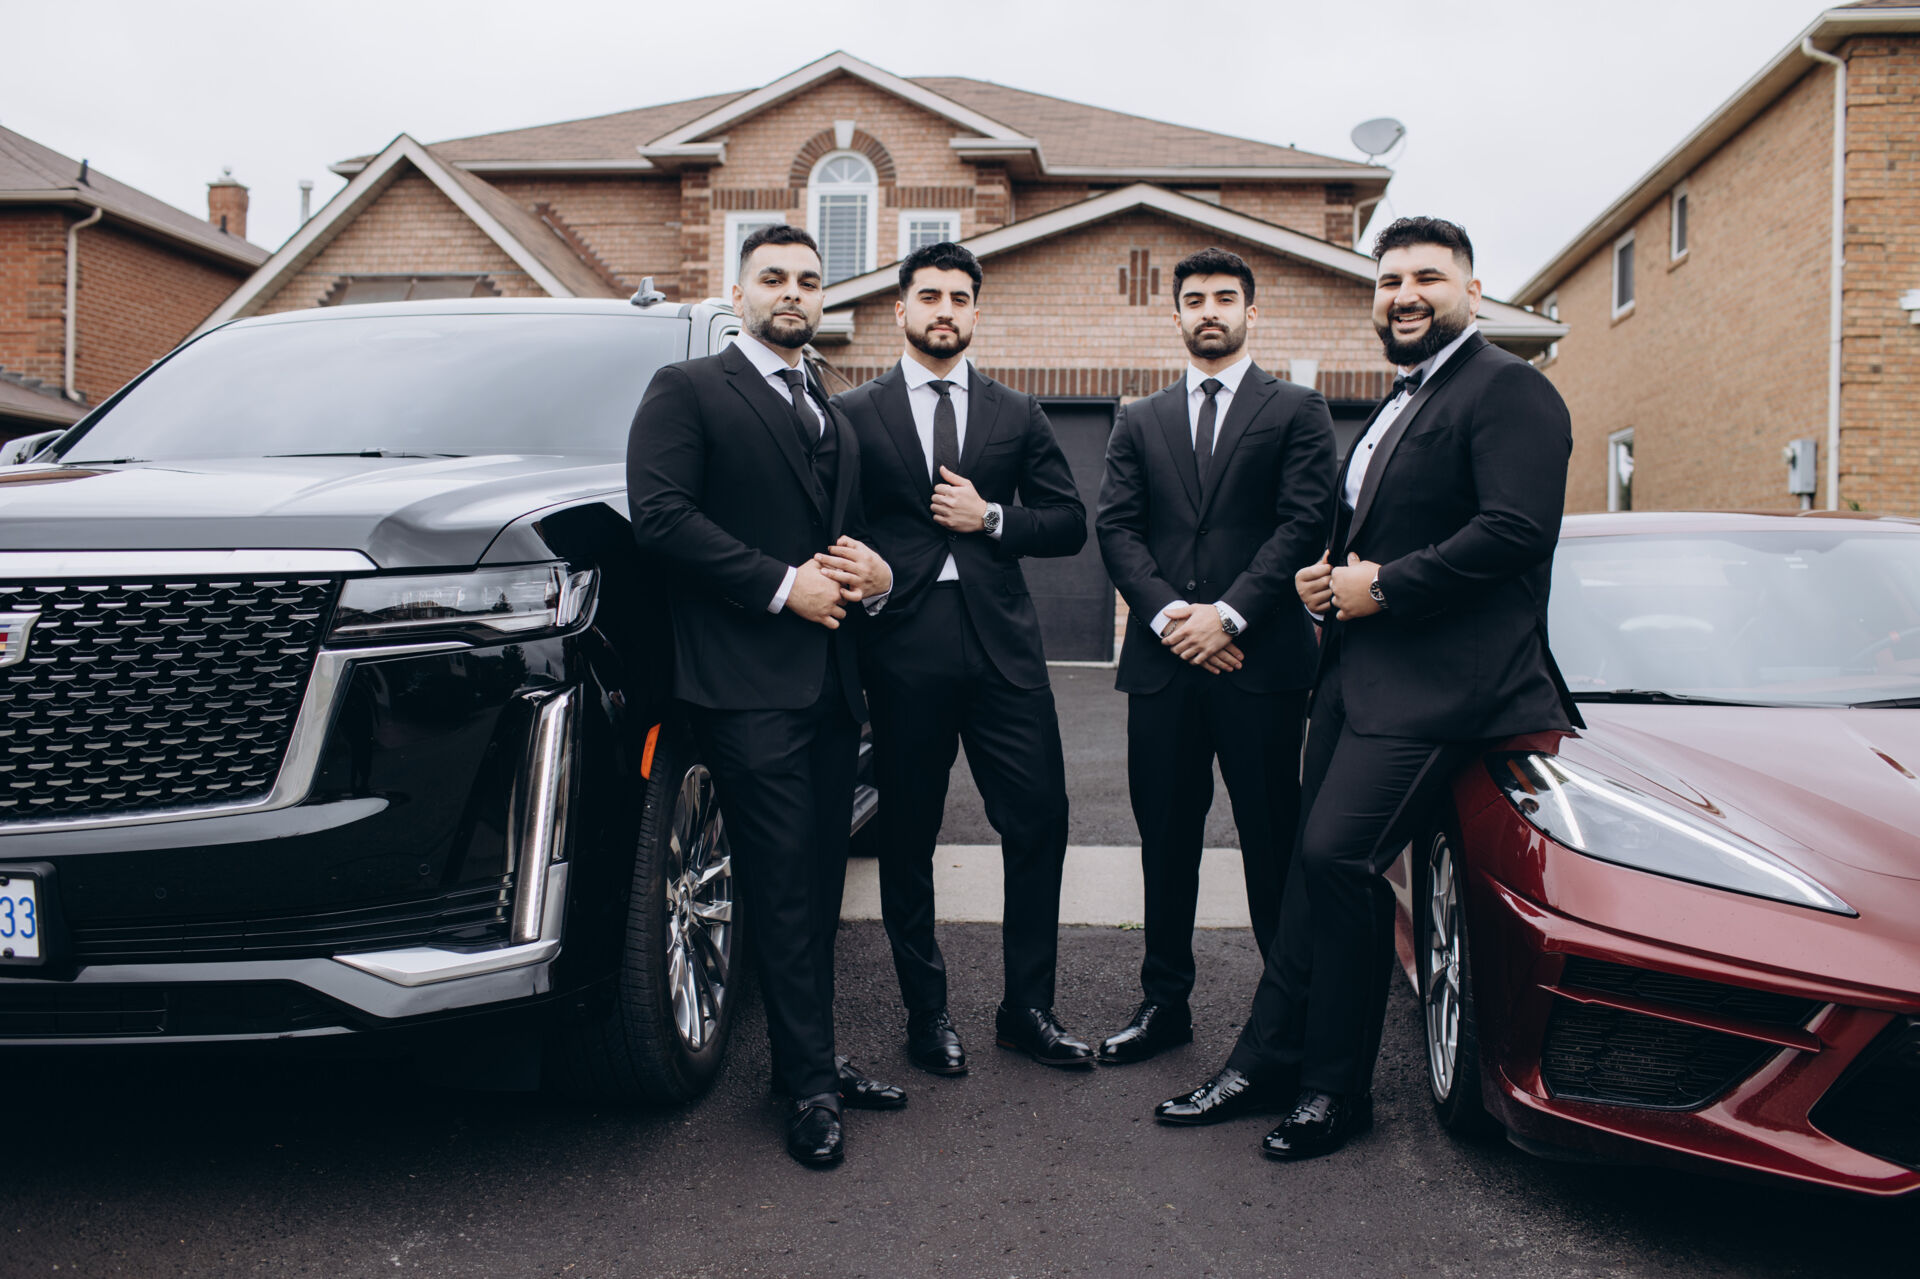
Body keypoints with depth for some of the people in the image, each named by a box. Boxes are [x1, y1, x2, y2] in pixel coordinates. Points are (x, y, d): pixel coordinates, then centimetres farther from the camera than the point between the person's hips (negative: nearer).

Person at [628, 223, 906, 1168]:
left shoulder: (834, 418, 24)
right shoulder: (687, 391, 2)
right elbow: (661, 514, -11)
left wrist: (876, 577, 5)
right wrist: (784, 584, -14)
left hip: (831, 681, 7)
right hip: (747, 683, -7)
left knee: (818, 886, 11)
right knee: (784, 889, -3)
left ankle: (808, 1058, 23)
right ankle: (811, 1086, 7)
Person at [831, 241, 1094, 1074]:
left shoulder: (1017, 415, 13)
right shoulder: (853, 414, 7)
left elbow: (1069, 524, 10)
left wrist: (991, 520, -4)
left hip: (1001, 644, 2)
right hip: (903, 646, -1)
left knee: (1040, 823, 0)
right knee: (907, 839, 7)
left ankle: (1027, 1008, 16)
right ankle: (927, 1013, 22)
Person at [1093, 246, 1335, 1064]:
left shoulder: (1296, 411, 7)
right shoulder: (1140, 423, 16)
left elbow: (1304, 523, -4)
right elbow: (1116, 528, 6)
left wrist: (1227, 614, -14)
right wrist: (1167, 612, -9)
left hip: (1261, 659, -3)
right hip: (1162, 660, 3)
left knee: (1273, 842, 2)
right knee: (1165, 839, 10)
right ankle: (1165, 1003, 21)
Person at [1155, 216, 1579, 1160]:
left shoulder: (1507, 390, -7)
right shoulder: (1397, 406, 23)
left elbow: (1518, 529, -20)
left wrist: (1383, 585, -17)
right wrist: (1327, 572, 8)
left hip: (1431, 684, -9)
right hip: (1356, 672, 9)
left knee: (1337, 859, -12)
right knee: (1317, 863, 10)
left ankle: (1337, 1089, 4)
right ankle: (1268, 1061, 19)